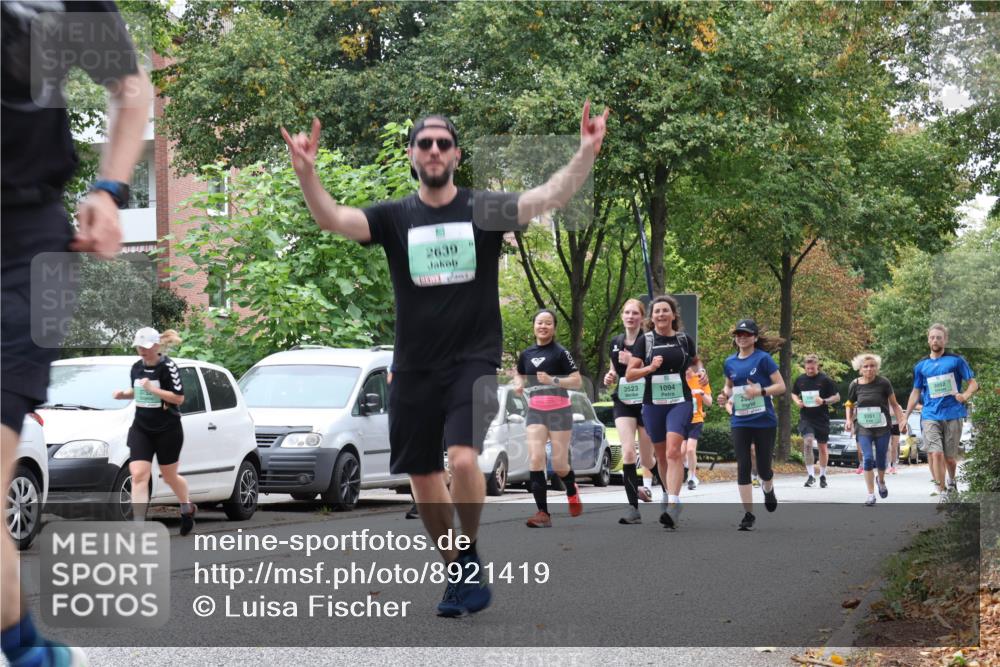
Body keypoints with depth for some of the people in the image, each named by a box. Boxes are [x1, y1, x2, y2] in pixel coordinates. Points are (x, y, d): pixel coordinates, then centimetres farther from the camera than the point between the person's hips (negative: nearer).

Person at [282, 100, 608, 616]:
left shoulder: (484, 211, -1)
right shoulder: (394, 217, 2)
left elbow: (548, 198, -15)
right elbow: (334, 219, -14)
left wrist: (586, 154, -31)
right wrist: (306, 171, -32)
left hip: (473, 361, -3)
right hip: (413, 370, 3)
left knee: (464, 458, -23)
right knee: (424, 478, 9)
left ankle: (471, 553, 3)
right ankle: (459, 575, 28)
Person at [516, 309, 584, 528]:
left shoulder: (561, 352, -5)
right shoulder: (526, 354, 9)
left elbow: (577, 381, -10)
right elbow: (519, 376, 28)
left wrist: (552, 380, -22)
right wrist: (518, 385, 5)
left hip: (559, 412, -4)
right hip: (535, 412, 4)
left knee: (559, 465, -1)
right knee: (535, 460, -12)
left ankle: (572, 492, 34)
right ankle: (543, 513, -12)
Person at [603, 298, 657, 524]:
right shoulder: (616, 342, 10)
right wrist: (610, 377, 1)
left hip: (646, 402, -3)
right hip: (623, 403, 3)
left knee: (647, 460, 5)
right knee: (628, 452, -16)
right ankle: (633, 508, -17)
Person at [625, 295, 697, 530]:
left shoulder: (685, 340, 4)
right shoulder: (645, 341, 2)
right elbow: (629, 374, 0)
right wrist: (650, 368, -16)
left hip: (680, 402, -2)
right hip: (653, 404, 2)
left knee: (673, 451, -20)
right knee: (661, 455, 12)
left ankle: (672, 506, -28)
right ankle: (668, 494, 36)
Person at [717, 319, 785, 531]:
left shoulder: (763, 358, -7)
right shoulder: (730, 362, 6)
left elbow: (781, 386, -8)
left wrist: (760, 391, -23)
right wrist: (725, 395, 1)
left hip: (764, 421, -3)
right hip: (740, 422, 3)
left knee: (763, 467, 5)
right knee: (743, 467, -5)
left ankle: (768, 490, 41)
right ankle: (748, 514, 0)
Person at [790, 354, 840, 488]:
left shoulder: (825, 379, -5)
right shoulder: (800, 379, 4)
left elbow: (837, 397, -1)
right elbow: (794, 394, 21)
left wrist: (824, 401, -19)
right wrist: (797, 401, -2)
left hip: (822, 418, -1)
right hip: (805, 418, 1)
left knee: (823, 447, 8)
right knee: (808, 441, -20)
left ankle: (822, 476, 26)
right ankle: (810, 475, -14)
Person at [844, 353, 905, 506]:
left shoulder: (883, 383, -7)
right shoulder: (855, 385, -2)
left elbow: (894, 404, 0)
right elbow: (850, 405, 13)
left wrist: (902, 421, -8)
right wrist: (849, 419, -2)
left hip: (882, 427, 0)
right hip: (863, 428, 0)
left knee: (881, 460, 7)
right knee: (868, 459, -11)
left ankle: (881, 481, 41)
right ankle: (871, 495, -3)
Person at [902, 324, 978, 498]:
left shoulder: (956, 360, 3)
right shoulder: (921, 366, 12)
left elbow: (973, 384, 1)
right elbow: (916, 392, 19)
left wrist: (965, 395, -20)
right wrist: (905, 417, 15)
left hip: (952, 416, -1)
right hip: (930, 416, 1)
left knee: (950, 457, 5)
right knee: (936, 453, -15)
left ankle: (951, 481, 36)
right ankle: (942, 492, -11)